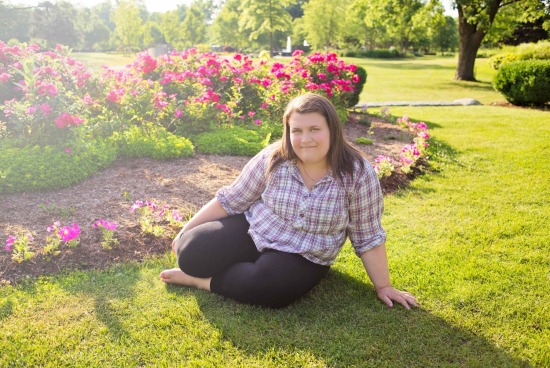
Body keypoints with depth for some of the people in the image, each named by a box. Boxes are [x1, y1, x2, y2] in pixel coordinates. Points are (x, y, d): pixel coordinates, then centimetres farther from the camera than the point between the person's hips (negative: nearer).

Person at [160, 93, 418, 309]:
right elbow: (230, 200, -1)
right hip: (253, 231, 2)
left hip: (304, 258, -1)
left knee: (270, 286, -34)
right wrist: (186, 231, 1)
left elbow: (368, 238, -7)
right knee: (191, 251, -19)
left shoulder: (358, 173, -15)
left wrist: (383, 286, -4)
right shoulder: (272, 159, -11)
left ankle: (203, 280, -9)